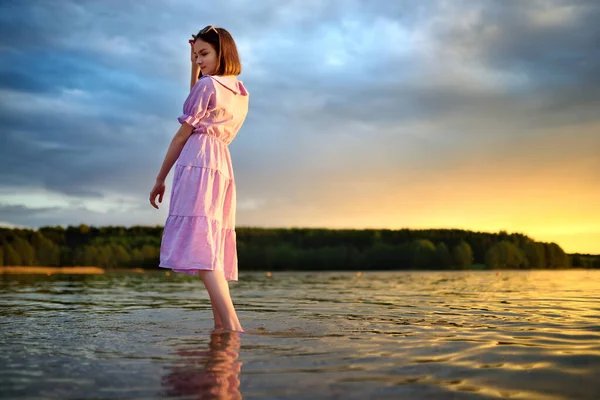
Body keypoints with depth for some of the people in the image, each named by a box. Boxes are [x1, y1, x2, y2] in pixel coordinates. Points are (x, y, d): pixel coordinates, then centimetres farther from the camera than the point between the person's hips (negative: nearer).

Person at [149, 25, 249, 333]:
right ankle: (220, 325, 4)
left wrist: (160, 179, 4)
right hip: (224, 167, 9)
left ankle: (232, 326, -30)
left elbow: (183, 135, -1)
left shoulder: (207, 84, -1)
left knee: (198, 246, -18)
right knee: (212, 249, 7)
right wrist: (195, 68, 27)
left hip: (198, 161, -9)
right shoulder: (241, 93, 20)